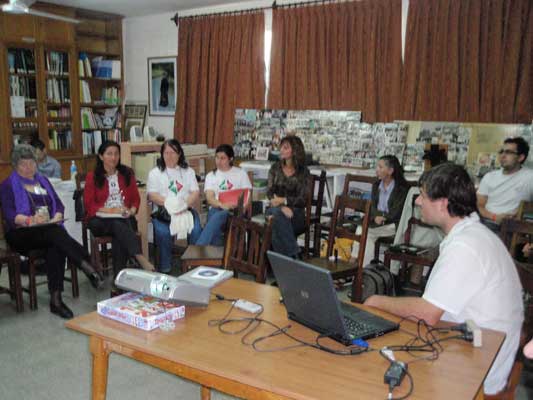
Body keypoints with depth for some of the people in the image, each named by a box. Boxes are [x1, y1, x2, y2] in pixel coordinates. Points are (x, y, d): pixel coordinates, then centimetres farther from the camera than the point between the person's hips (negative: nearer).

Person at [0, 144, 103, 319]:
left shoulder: (43, 180, 24)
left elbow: (59, 205, 14)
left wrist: (57, 217, -10)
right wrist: (30, 220, -26)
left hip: (50, 231, 3)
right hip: (22, 234, -3)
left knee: (56, 247, -34)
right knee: (55, 233, -36)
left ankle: (56, 300, -37)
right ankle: (88, 267, -46)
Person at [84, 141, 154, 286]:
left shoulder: (127, 173, 16)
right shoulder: (92, 176, 8)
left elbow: (136, 198, 17)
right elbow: (89, 205, 2)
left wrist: (132, 210, -5)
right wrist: (110, 210, -11)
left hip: (124, 218, 2)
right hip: (100, 220, -2)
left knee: (119, 236, -33)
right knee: (119, 225, -36)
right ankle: (141, 259, -50)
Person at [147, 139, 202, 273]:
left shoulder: (188, 171, 18)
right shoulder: (155, 173, 14)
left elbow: (196, 193, 6)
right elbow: (152, 195, 1)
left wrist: (186, 204, -16)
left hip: (185, 210, 1)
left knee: (196, 230, -28)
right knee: (163, 232, -32)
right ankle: (165, 268, -17)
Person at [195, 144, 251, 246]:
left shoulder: (241, 173, 14)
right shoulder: (211, 175, 17)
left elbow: (247, 196, 7)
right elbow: (209, 198, 2)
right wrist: (222, 205, -21)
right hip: (217, 209, 2)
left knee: (218, 216, -36)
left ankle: (198, 249, -44)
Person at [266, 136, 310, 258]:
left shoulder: (303, 172, 4)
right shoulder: (275, 168, 11)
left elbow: (303, 199, -2)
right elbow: (269, 192, 1)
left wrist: (284, 200, -19)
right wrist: (282, 206, -18)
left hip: (295, 212, -2)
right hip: (275, 208, 2)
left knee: (278, 215, -36)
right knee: (278, 213, -35)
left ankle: (290, 257, -34)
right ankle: (293, 256, -36)